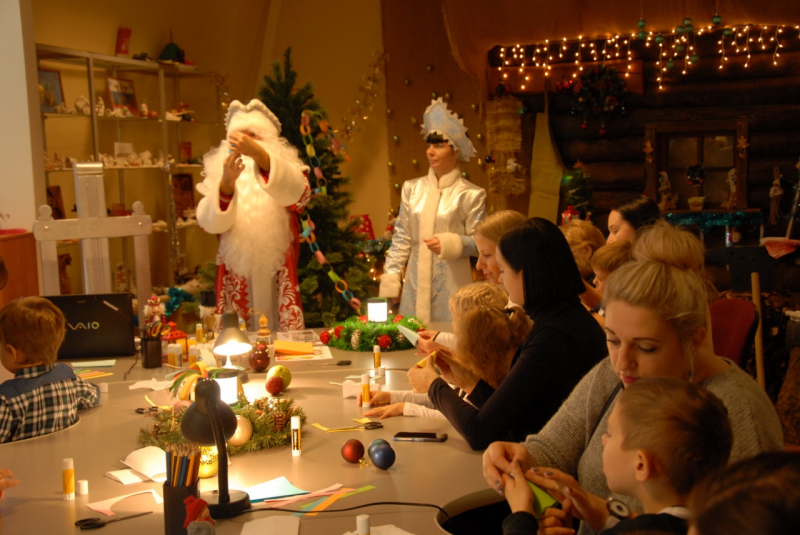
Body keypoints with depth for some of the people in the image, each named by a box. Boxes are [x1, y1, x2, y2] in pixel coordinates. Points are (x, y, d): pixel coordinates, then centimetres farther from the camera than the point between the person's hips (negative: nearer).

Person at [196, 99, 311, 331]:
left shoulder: (283, 167, 6)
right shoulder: (219, 171, 8)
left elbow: (297, 193, -19)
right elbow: (209, 222, -7)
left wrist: (259, 155, -31)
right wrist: (226, 183, -24)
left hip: (277, 277, -1)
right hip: (236, 281, 1)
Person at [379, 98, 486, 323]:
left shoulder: (471, 194, -3)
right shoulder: (412, 188, 8)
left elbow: (479, 243, -2)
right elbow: (401, 239, 11)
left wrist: (449, 244, -19)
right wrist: (390, 280, 7)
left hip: (451, 284, -3)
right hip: (416, 282, 4)